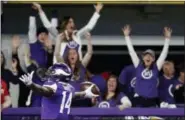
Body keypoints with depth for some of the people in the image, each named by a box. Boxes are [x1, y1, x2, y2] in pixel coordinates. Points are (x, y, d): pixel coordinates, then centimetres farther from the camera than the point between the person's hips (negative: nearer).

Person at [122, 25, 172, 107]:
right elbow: (131, 51, 5)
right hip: (139, 99, 0)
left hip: (152, 100, 0)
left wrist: (167, 38, -2)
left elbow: (164, 52, 2)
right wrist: (127, 36, 5)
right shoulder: (138, 66, 4)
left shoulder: (156, 67, 3)